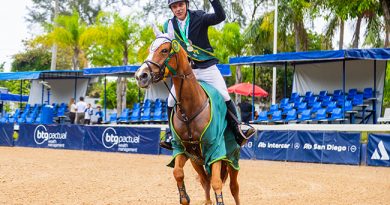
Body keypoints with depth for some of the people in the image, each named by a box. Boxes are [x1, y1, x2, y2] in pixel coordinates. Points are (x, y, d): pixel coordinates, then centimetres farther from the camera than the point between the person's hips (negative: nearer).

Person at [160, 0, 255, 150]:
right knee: (172, 101, -4)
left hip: (207, 67, -3)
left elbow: (220, 17, -21)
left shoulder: (199, 18, -5)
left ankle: (238, 133, 0)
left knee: (225, 97, -10)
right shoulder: (169, 26, 4)